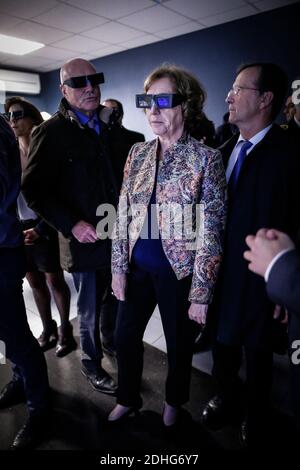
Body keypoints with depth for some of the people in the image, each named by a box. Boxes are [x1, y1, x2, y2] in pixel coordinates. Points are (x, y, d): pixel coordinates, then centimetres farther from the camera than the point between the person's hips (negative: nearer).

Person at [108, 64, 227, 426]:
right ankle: (128, 398, 46)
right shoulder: (138, 153, 3)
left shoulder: (206, 159, -11)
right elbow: (122, 215, 5)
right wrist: (118, 267, 2)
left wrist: (201, 294, -13)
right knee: (125, 336, 17)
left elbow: (210, 232, -13)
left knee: (179, 345, 16)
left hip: (179, 270, -4)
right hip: (138, 266, 5)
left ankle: (173, 401, 47)